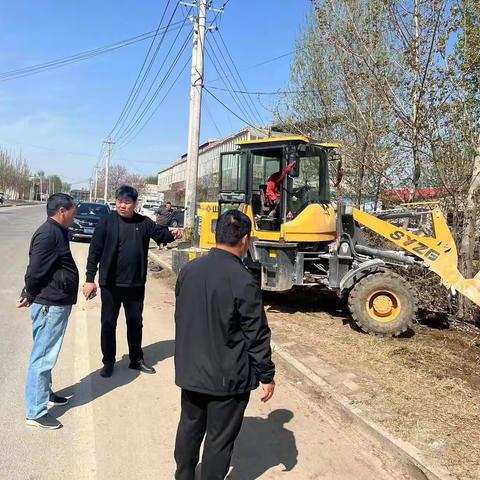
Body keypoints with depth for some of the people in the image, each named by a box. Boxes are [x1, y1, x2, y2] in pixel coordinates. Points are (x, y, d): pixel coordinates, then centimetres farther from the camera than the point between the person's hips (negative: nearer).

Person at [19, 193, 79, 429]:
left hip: (57, 303, 10)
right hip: (49, 305, -10)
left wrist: (31, 295, 16)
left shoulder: (57, 232, 13)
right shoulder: (48, 234, -20)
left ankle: (45, 393, 38)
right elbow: (36, 270, -21)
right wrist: (31, 295, -5)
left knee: (47, 355, 22)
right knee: (43, 357, -3)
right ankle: (36, 412, 6)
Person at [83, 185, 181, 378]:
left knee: (135, 322, 15)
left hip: (136, 284, 3)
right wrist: (90, 279, -12)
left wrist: (172, 234, -26)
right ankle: (108, 362, 25)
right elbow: (95, 251, -8)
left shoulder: (144, 223, 0)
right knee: (108, 323, 9)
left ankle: (136, 359, 32)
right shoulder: (107, 222, -8)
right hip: (110, 283, -2)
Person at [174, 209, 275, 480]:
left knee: (190, 426, 24)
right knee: (219, 438, 11)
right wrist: (267, 375, -4)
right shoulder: (243, 281, -23)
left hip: (191, 370, 7)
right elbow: (257, 335, -17)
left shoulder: (189, 270, -2)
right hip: (228, 376, -6)